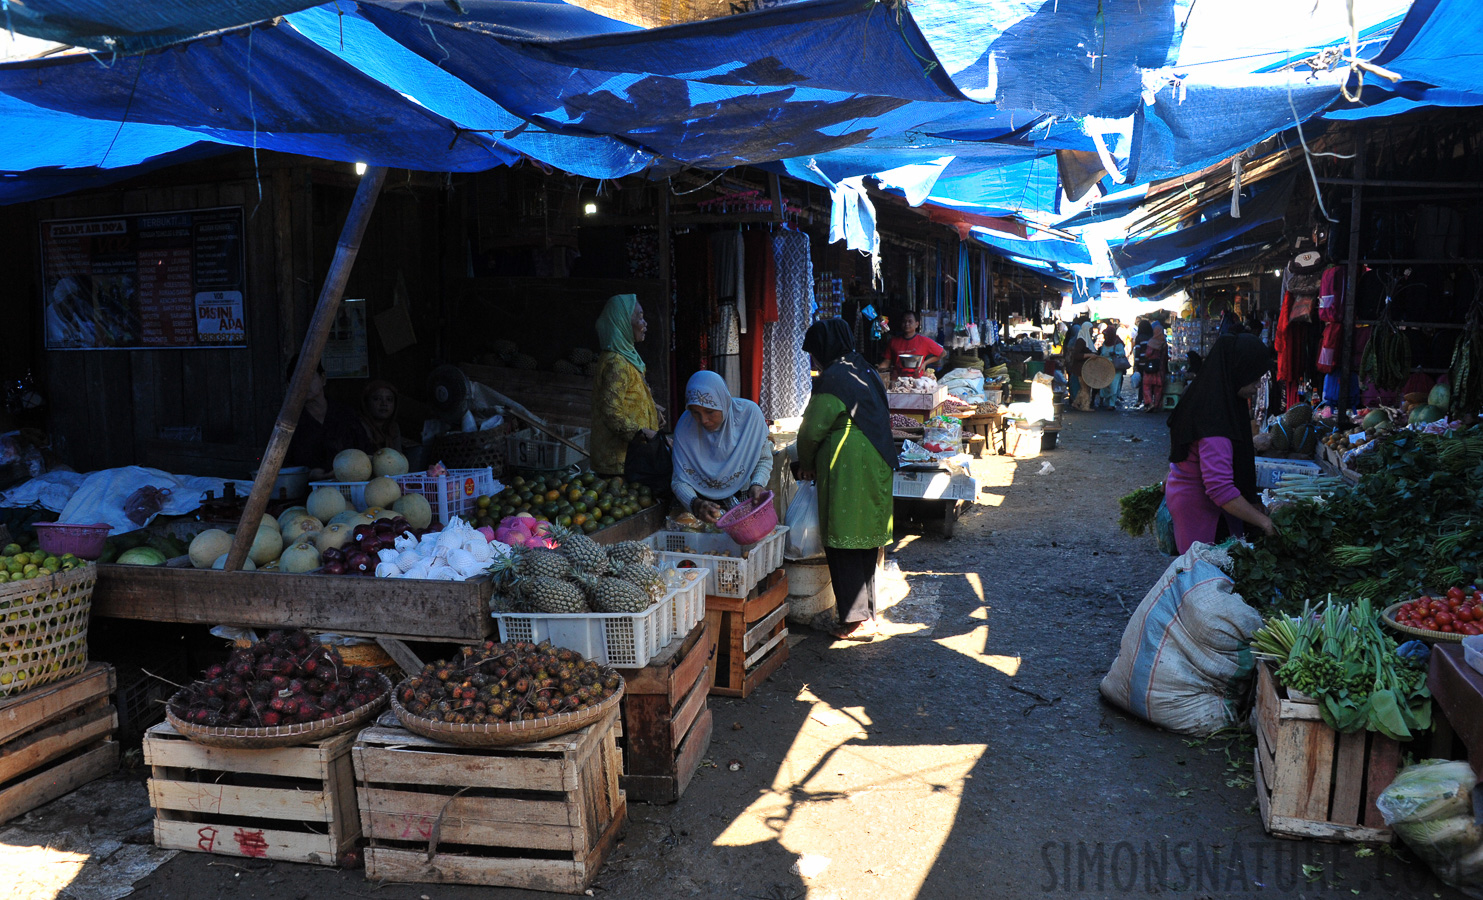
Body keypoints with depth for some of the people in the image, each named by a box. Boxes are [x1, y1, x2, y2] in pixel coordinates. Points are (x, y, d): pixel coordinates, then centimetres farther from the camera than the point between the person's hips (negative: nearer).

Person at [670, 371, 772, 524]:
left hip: (743, 497, 0)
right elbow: (680, 481, -12)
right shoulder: (684, 426, -15)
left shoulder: (749, 413, -15)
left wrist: (757, 484, -21)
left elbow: (764, 459, -1)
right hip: (705, 500, 0)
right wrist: (695, 504, -33)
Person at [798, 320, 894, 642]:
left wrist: (805, 464, 8)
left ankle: (856, 621, 0)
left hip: (845, 473, -9)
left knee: (842, 546, -2)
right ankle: (868, 612, 23)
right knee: (866, 541, 15)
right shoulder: (867, 372, 13)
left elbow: (812, 430, -12)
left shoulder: (832, 379, -13)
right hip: (876, 469, 9)